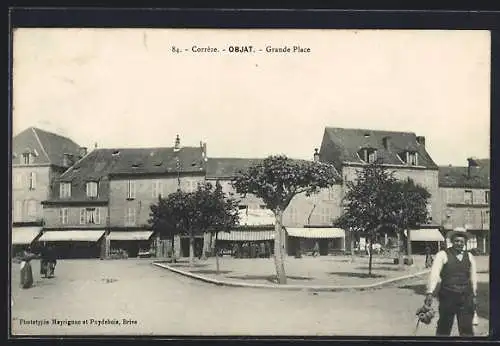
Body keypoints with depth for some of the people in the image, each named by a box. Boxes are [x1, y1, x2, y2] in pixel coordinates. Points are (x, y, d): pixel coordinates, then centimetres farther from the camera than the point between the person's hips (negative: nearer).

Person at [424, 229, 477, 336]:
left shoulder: (469, 256, 10)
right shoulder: (442, 255, -4)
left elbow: (473, 277, 16)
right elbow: (434, 274, -14)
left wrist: (474, 296, 14)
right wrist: (429, 293, -25)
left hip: (466, 297, 3)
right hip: (448, 296, -3)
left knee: (467, 329, 4)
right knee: (444, 328, 5)